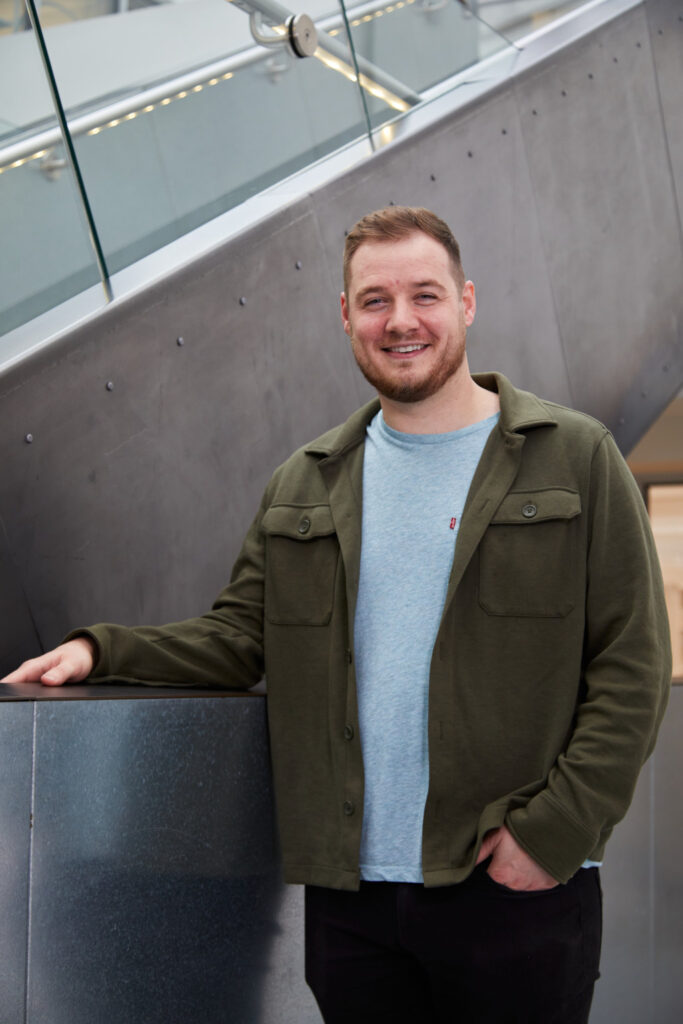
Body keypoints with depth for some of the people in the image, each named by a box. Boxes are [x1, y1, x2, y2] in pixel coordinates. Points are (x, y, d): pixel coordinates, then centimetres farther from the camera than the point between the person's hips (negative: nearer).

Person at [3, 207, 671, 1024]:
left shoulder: (576, 459, 0)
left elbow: (632, 667, -3)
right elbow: (240, 635, 10)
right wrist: (101, 650, -5)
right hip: (349, 895, 3)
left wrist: (555, 828, -11)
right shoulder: (303, 485, 12)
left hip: (516, 894, -3)